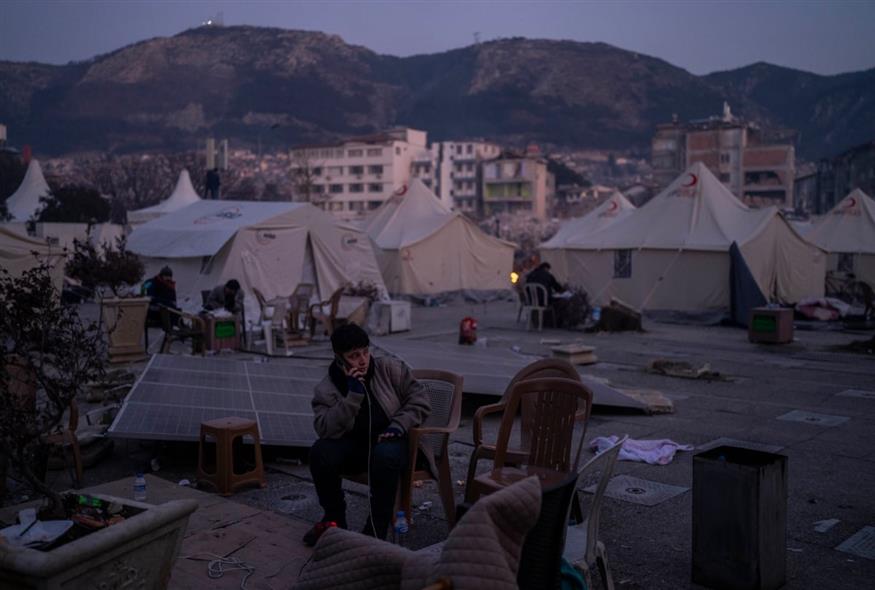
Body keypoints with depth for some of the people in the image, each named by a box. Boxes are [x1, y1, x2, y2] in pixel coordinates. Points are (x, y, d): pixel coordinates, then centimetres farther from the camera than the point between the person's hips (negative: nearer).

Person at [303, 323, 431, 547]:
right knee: (320, 452, -26)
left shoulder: (391, 369, -7)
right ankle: (334, 519, -3)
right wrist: (353, 395, -27)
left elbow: (419, 399, -3)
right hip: (355, 447, 2)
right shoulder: (326, 389, -6)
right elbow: (326, 429, -20)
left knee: (385, 455, -38)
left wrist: (398, 426, -18)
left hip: (391, 442, -2)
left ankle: (376, 531, -23)